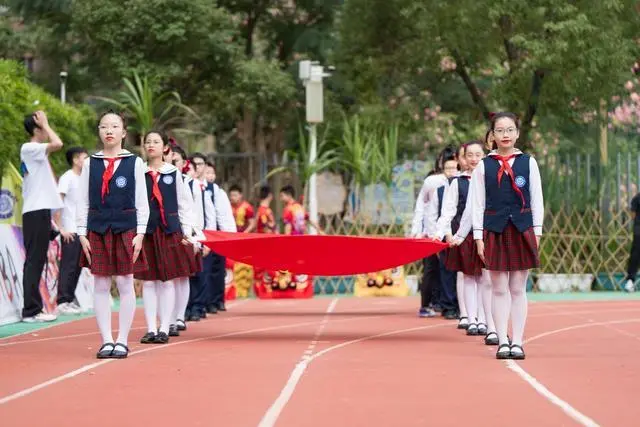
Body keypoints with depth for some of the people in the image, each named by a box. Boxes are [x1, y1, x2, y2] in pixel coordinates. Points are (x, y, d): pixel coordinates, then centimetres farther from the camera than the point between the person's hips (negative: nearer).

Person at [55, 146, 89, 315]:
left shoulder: (82, 179, 15)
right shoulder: (67, 178, -8)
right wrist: (61, 228, -16)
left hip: (81, 231, 8)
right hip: (70, 231, -8)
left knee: (77, 267, 10)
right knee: (68, 266, -6)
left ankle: (70, 300, 16)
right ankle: (62, 302, -3)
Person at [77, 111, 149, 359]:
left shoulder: (134, 162, 3)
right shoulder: (90, 163, 7)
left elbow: (142, 202, 3)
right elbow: (83, 202, 7)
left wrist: (140, 234, -4)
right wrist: (82, 234, 0)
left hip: (126, 229, -2)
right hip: (97, 231, 2)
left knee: (125, 284, 0)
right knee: (100, 285, 2)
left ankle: (122, 340, 7)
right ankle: (106, 341, 8)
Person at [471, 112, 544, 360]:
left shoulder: (528, 162, 5)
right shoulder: (484, 166, 4)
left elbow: (537, 199, 6)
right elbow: (477, 203, 3)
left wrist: (536, 232, 1)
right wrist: (479, 236, -2)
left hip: (522, 229, 0)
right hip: (494, 230, 0)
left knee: (518, 289, 4)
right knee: (499, 290, 2)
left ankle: (517, 342, 7)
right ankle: (502, 342, 5)